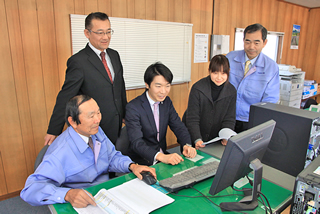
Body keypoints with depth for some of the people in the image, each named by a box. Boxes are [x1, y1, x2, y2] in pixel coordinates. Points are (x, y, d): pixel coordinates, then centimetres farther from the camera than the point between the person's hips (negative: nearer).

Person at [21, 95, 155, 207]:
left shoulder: (97, 132, -2)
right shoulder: (60, 153, -23)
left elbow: (113, 157, 8)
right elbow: (30, 189, -25)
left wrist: (132, 166, -11)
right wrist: (67, 194, -41)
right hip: (81, 205, -4)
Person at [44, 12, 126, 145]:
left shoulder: (114, 55, 5)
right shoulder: (78, 62, -17)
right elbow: (65, 98, -14)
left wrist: (125, 114, 17)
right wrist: (53, 131, -10)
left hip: (118, 125, 7)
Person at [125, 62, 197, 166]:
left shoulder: (167, 102, 4)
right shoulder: (133, 108, -17)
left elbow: (179, 127, 1)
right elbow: (136, 143, -26)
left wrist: (187, 145, -20)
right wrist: (161, 157, -41)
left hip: (164, 155, 7)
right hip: (142, 160, -6)